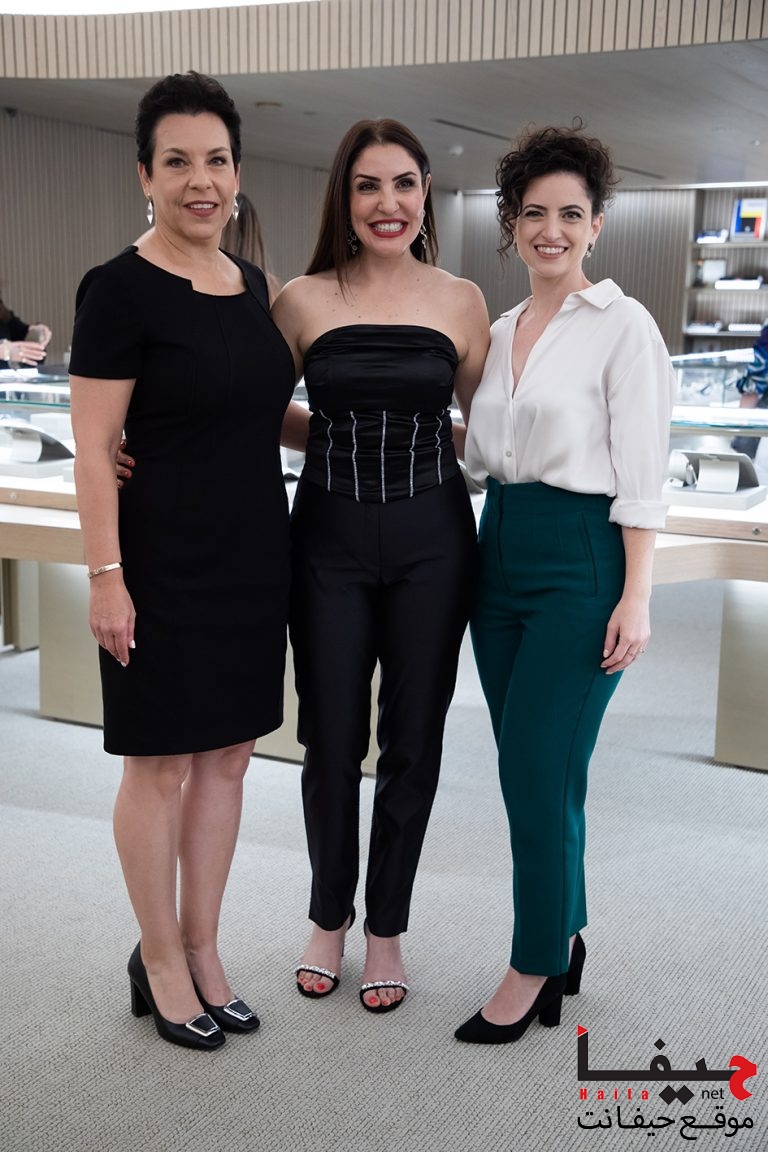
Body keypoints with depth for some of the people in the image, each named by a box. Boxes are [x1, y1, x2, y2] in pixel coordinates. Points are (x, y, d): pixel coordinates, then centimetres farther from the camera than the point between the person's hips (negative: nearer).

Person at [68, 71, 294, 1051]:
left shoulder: (252, 284, 9)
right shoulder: (121, 289, -12)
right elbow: (92, 448, -14)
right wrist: (106, 576, -18)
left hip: (252, 554, 7)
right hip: (165, 559, -7)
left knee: (226, 753, 12)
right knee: (161, 762, 5)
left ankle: (202, 951, 27)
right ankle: (160, 961, 23)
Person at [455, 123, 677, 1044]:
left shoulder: (622, 326, -7)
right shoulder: (498, 331, 13)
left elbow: (641, 476, -11)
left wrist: (636, 598, -15)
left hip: (580, 557, -7)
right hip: (500, 551, 7)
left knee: (536, 768, -6)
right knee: (531, 767, 11)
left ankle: (534, 967, 10)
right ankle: (564, 934, 27)